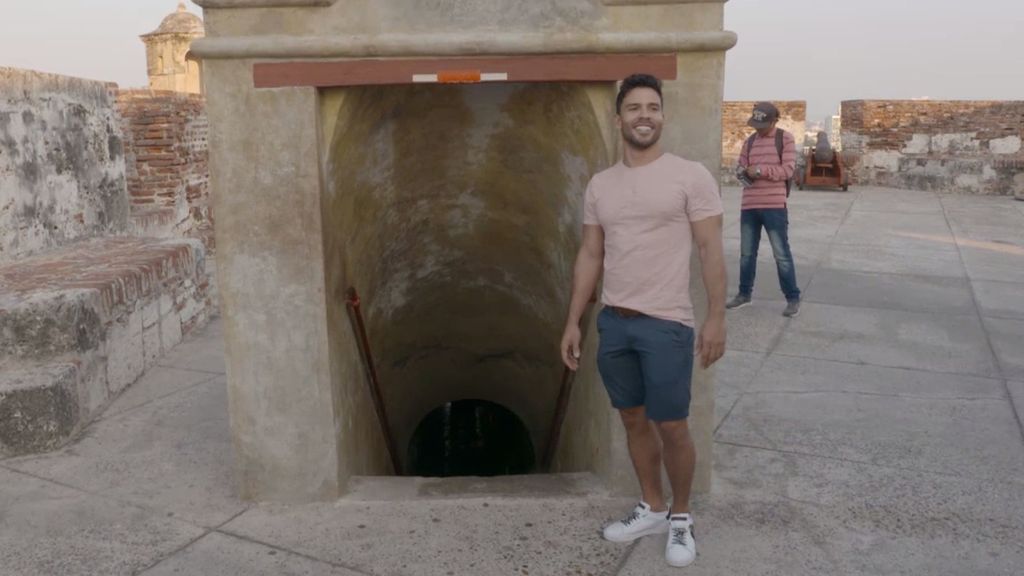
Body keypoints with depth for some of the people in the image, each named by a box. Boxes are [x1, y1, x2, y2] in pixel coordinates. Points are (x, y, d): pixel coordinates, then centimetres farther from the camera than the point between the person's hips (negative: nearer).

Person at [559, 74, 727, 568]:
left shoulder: (690, 176, -5)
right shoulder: (600, 185, 9)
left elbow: (710, 250, -7)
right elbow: (590, 256, 11)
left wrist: (716, 317, -13)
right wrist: (573, 322, 7)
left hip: (666, 325, -5)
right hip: (614, 322, 5)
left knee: (672, 427, 3)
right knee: (634, 420, 15)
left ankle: (680, 518, 25)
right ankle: (652, 508, 33)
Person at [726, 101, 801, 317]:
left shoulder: (786, 139, -1)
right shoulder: (750, 141, 13)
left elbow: (787, 170, -9)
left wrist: (760, 170, -15)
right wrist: (743, 172, -6)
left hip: (774, 206, -5)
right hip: (749, 205, 5)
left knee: (781, 253, -1)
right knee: (747, 253, 11)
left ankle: (793, 298, 7)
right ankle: (744, 294, 23)